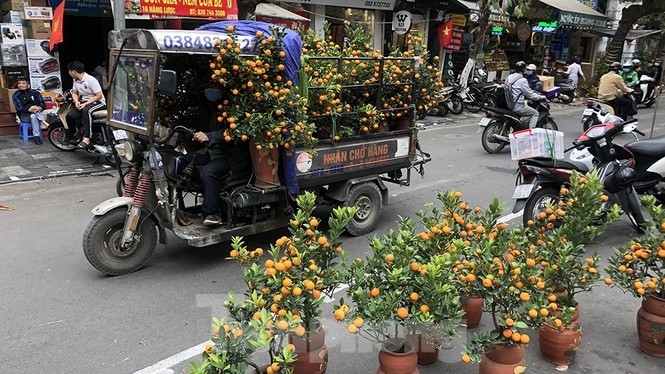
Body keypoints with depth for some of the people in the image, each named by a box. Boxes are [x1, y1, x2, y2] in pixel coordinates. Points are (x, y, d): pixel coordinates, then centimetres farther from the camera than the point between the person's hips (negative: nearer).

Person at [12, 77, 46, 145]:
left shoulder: (35, 92, 11)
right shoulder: (15, 95, 6)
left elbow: (43, 104, 0)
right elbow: (19, 107, -9)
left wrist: (40, 108, -25)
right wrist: (29, 109, -29)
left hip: (38, 112, 2)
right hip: (24, 115, -2)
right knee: (33, 116, -33)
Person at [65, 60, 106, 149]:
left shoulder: (91, 80, -18)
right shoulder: (76, 80, 7)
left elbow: (99, 96, -19)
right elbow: (74, 93, 15)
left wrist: (85, 104, -22)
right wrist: (76, 101, -8)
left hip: (98, 102, -7)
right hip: (84, 101, 8)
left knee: (86, 110, -40)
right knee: (70, 116, -17)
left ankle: (86, 139, -44)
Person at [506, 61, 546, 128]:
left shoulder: (509, 77, 8)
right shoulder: (522, 80, -16)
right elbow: (530, 95, -11)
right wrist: (541, 97, 5)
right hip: (517, 106, -8)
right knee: (535, 113, 8)